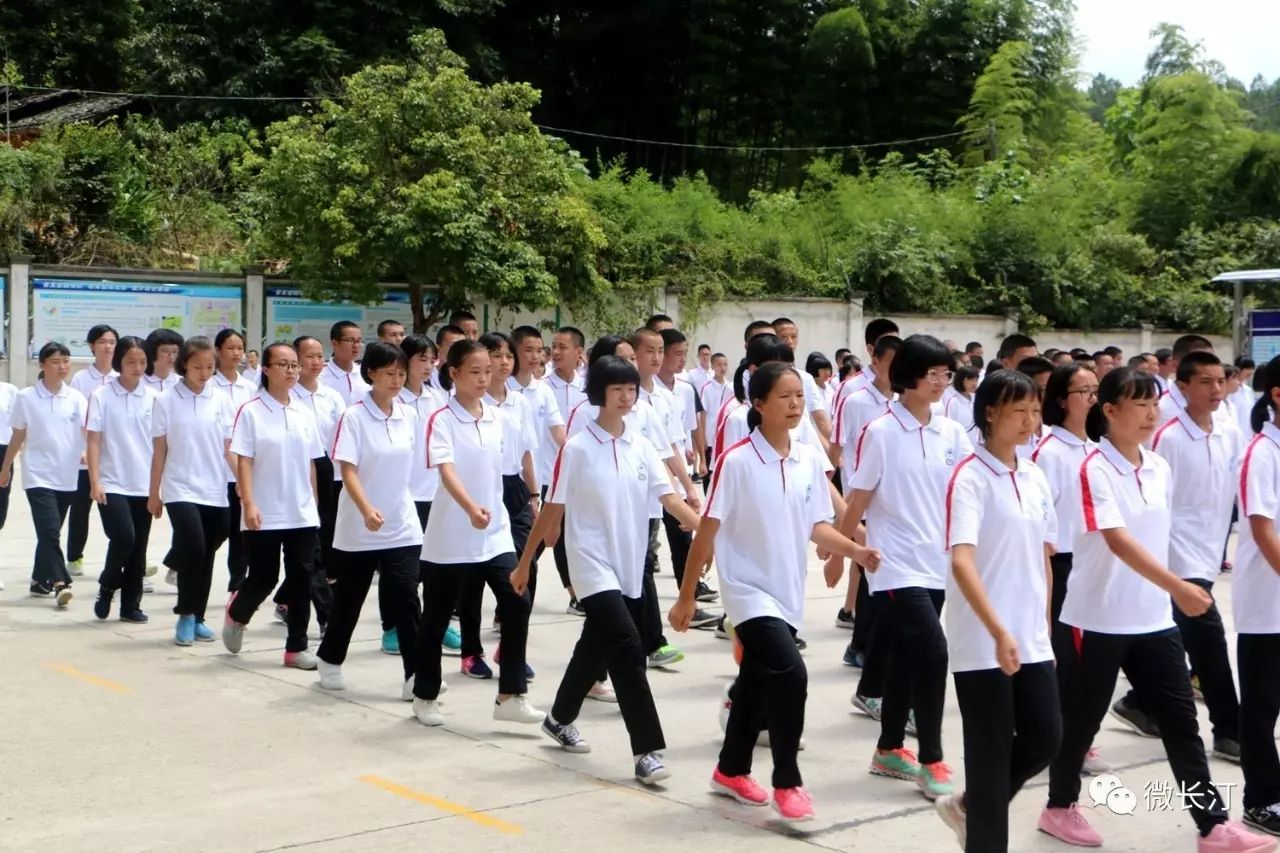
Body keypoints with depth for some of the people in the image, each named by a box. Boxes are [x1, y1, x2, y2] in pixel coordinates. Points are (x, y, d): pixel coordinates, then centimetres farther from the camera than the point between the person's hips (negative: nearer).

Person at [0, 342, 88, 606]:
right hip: (38, 475, -3)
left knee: (49, 532, 13)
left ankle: (40, 581, 27)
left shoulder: (76, 398, 2)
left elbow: (89, 431, -10)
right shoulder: (26, 397, -2)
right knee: (49, 531, -15)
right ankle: (60, 583, -21)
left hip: (67, 476, 3)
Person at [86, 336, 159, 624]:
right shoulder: (102, 396, -4)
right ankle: (106, 586, 9)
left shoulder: (153, 398, 4)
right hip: (112, 484, -3)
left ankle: (131, 604, 18)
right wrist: (95, 482, -11)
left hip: (144, 485, 3)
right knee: (123, 538, -17)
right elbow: (93, 440, -4)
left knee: (139, 547, 7)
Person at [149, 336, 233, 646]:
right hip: (180, 490, -3)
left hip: (215, 492, 3)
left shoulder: (221, 401, 4)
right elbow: (159, 451, 2)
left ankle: (197, 618, 21)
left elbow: (228, 448, 7)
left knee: (206, 555, 8)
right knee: (194, 548, -18)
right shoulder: (166, 401, -1)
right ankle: (186, 616, -2)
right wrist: (154, 493, 3)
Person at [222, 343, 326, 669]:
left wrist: (314, 504, 11)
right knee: (263, 578, 2)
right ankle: (236, 613, 33)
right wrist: (249, 504, -18)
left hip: (303, 514, 4)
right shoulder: (251, 411, -7)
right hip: (265, 514, -4)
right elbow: (243, 462, -10)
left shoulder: (305, 414, 7)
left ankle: (296, 647, 10)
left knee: (301, 579, 2)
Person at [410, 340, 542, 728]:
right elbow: (446, 470, -27)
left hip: (495, 532, 5)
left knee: (517, 605, -8)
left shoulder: (494, 417, 7)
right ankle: (425, 696, 23)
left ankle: (510, 696, -1)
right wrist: (471, 508, -43)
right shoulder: (442, 419, -12)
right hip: (450, 535, -5)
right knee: (437, 616, 7)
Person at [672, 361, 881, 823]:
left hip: (788, 592, 6)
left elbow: (817, 526, 5)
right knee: (790, 674, -20)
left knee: (757, 685, 17)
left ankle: (730, 772, 36)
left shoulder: (811, 459, 1)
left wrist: (856, 550, -14)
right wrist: (687, 595, -8)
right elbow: (707, 531, -11)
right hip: (749, 589, -6)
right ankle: (787, 783, -4)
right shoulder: (736, 461, -15)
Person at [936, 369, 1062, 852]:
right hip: (982, 644, -7)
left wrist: (1043, 625, 15)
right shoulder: (970, 477, -14)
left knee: (1045, 737, 8)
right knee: (992, 753, 1)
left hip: (1032, 640, 7)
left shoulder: (1034, 477, 9)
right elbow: (961, 561, -25)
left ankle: (967, 806, 29)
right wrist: (998, 632, -34)